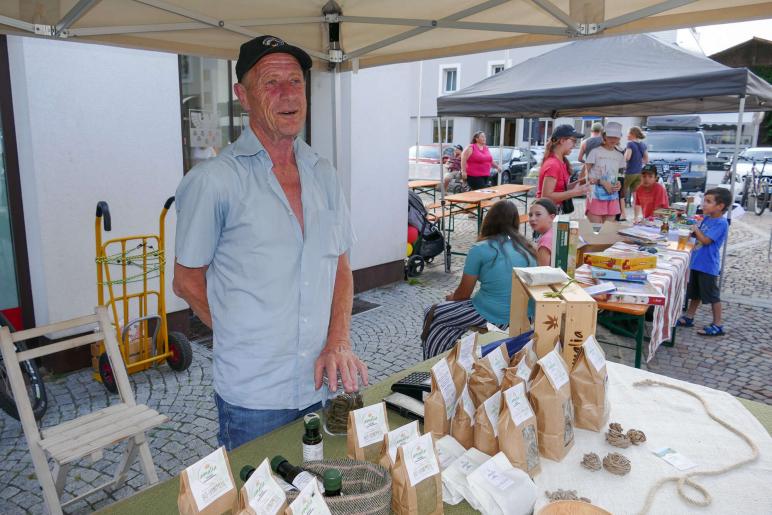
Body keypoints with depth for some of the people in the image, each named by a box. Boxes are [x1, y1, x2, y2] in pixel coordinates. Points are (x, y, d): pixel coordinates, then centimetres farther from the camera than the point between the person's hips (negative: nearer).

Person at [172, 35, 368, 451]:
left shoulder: (323, 175, 4)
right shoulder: (213, 180, -13)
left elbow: (340, 266, 7)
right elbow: (186, 281, -5)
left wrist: (338, 342, -5)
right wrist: (244, 336, -3)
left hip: (322, 385, 6)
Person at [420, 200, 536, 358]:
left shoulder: (480, 249, -11)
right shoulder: (527, 248, 4)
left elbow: (464, 293, -3)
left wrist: (451, 298, 20)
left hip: (491, 316, -7)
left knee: (431, 314, 14)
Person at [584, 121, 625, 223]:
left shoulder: (620, 155, 11)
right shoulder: (595, 152, -6)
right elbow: (585, 174, -7)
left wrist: (619, 184, -1)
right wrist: (601, 182, -17)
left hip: (612, 198, 5)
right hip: (596, 197, -5)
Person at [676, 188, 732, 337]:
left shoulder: (721, 223, -18)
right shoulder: (707, 219, 7)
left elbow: (706, 240, -23)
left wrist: (696, 229, -11)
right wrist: (693, 231, 1)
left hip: (708, 265, -8)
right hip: (697, 262, 8)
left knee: (712, 295, 2)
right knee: (695, 293, 19)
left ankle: (717, 325, 12)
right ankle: (688, 318, 30)